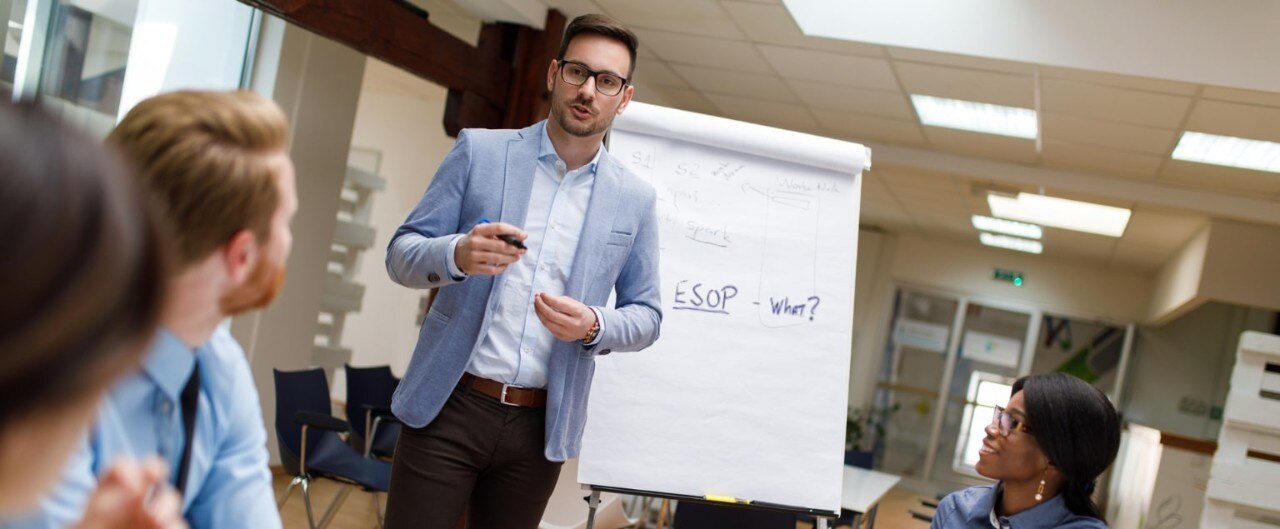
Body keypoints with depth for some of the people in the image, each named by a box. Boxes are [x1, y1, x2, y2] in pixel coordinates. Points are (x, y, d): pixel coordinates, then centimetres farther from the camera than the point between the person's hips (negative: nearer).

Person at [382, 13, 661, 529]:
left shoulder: (635, 199, 4)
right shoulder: (479, 151, -1)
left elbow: (645, 316, 8)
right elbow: (402, 253, -1)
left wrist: (593, 326, -15)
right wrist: (458, 255, -23)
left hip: (541, 425, 2)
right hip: (448, 406, -1)